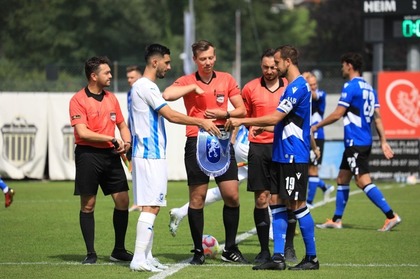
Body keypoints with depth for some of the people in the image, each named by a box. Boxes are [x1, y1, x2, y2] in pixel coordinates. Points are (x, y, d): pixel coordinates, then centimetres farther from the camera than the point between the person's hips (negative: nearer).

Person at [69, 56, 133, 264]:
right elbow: (82, 132, -16)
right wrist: (112, 139, -16)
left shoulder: (111, 98, 13)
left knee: (122, 201, 1)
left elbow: (121, 124, 22)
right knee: (88, 205, 0)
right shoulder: (78, 100, -7)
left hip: (110, 154, 6)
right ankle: (90, 253, 7)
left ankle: (119, 251, 12)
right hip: (88, 155, -6)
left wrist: (126, 141, 1)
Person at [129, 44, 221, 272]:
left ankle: (146, 256, 14)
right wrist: (201, 122, -13)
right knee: (150, 206, -11)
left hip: (150, 154, 10)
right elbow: (171, 115, -18)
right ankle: (139, 259, -13)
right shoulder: (147, 87, -14)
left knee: (152, 206, 12)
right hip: (150, 155, -10)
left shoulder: (141, 86, 18)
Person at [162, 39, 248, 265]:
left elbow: (241, 110, 10)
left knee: (232, 196, 0)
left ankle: (230, 249, 13)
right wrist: (194, 86, -13)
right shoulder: (187, 81, 0)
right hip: (197, 142, -3)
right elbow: (167, 95, -20)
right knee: (197, 197, -1)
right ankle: (198, 251, 8)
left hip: (222, 142, 3)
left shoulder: (226, 79, 9)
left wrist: (224, 114, -8)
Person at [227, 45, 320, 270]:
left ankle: (312, 258, 3)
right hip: (282, 156, 10)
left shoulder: (298, 86, -15)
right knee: (277, 203, 6)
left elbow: (276, 117, -19)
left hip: (294, 157, -10)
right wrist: (263, 127, 15)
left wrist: (242, 121, -13)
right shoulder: (292, 86, 17)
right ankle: (278, 257, 6)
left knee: (297, 205, -5)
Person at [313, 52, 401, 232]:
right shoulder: (369, 88, 14)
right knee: (342, 180, 15)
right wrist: (383, 142, 11)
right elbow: (377, 117, 12)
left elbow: (337, 114, -13)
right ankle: (336, 220, 20)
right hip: (365, 142, 10)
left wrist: (316, 126, 0)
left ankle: (391, 216, -16)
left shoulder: (350, 87, -12)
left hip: (355, 143, -10)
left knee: (363, 181, -11)